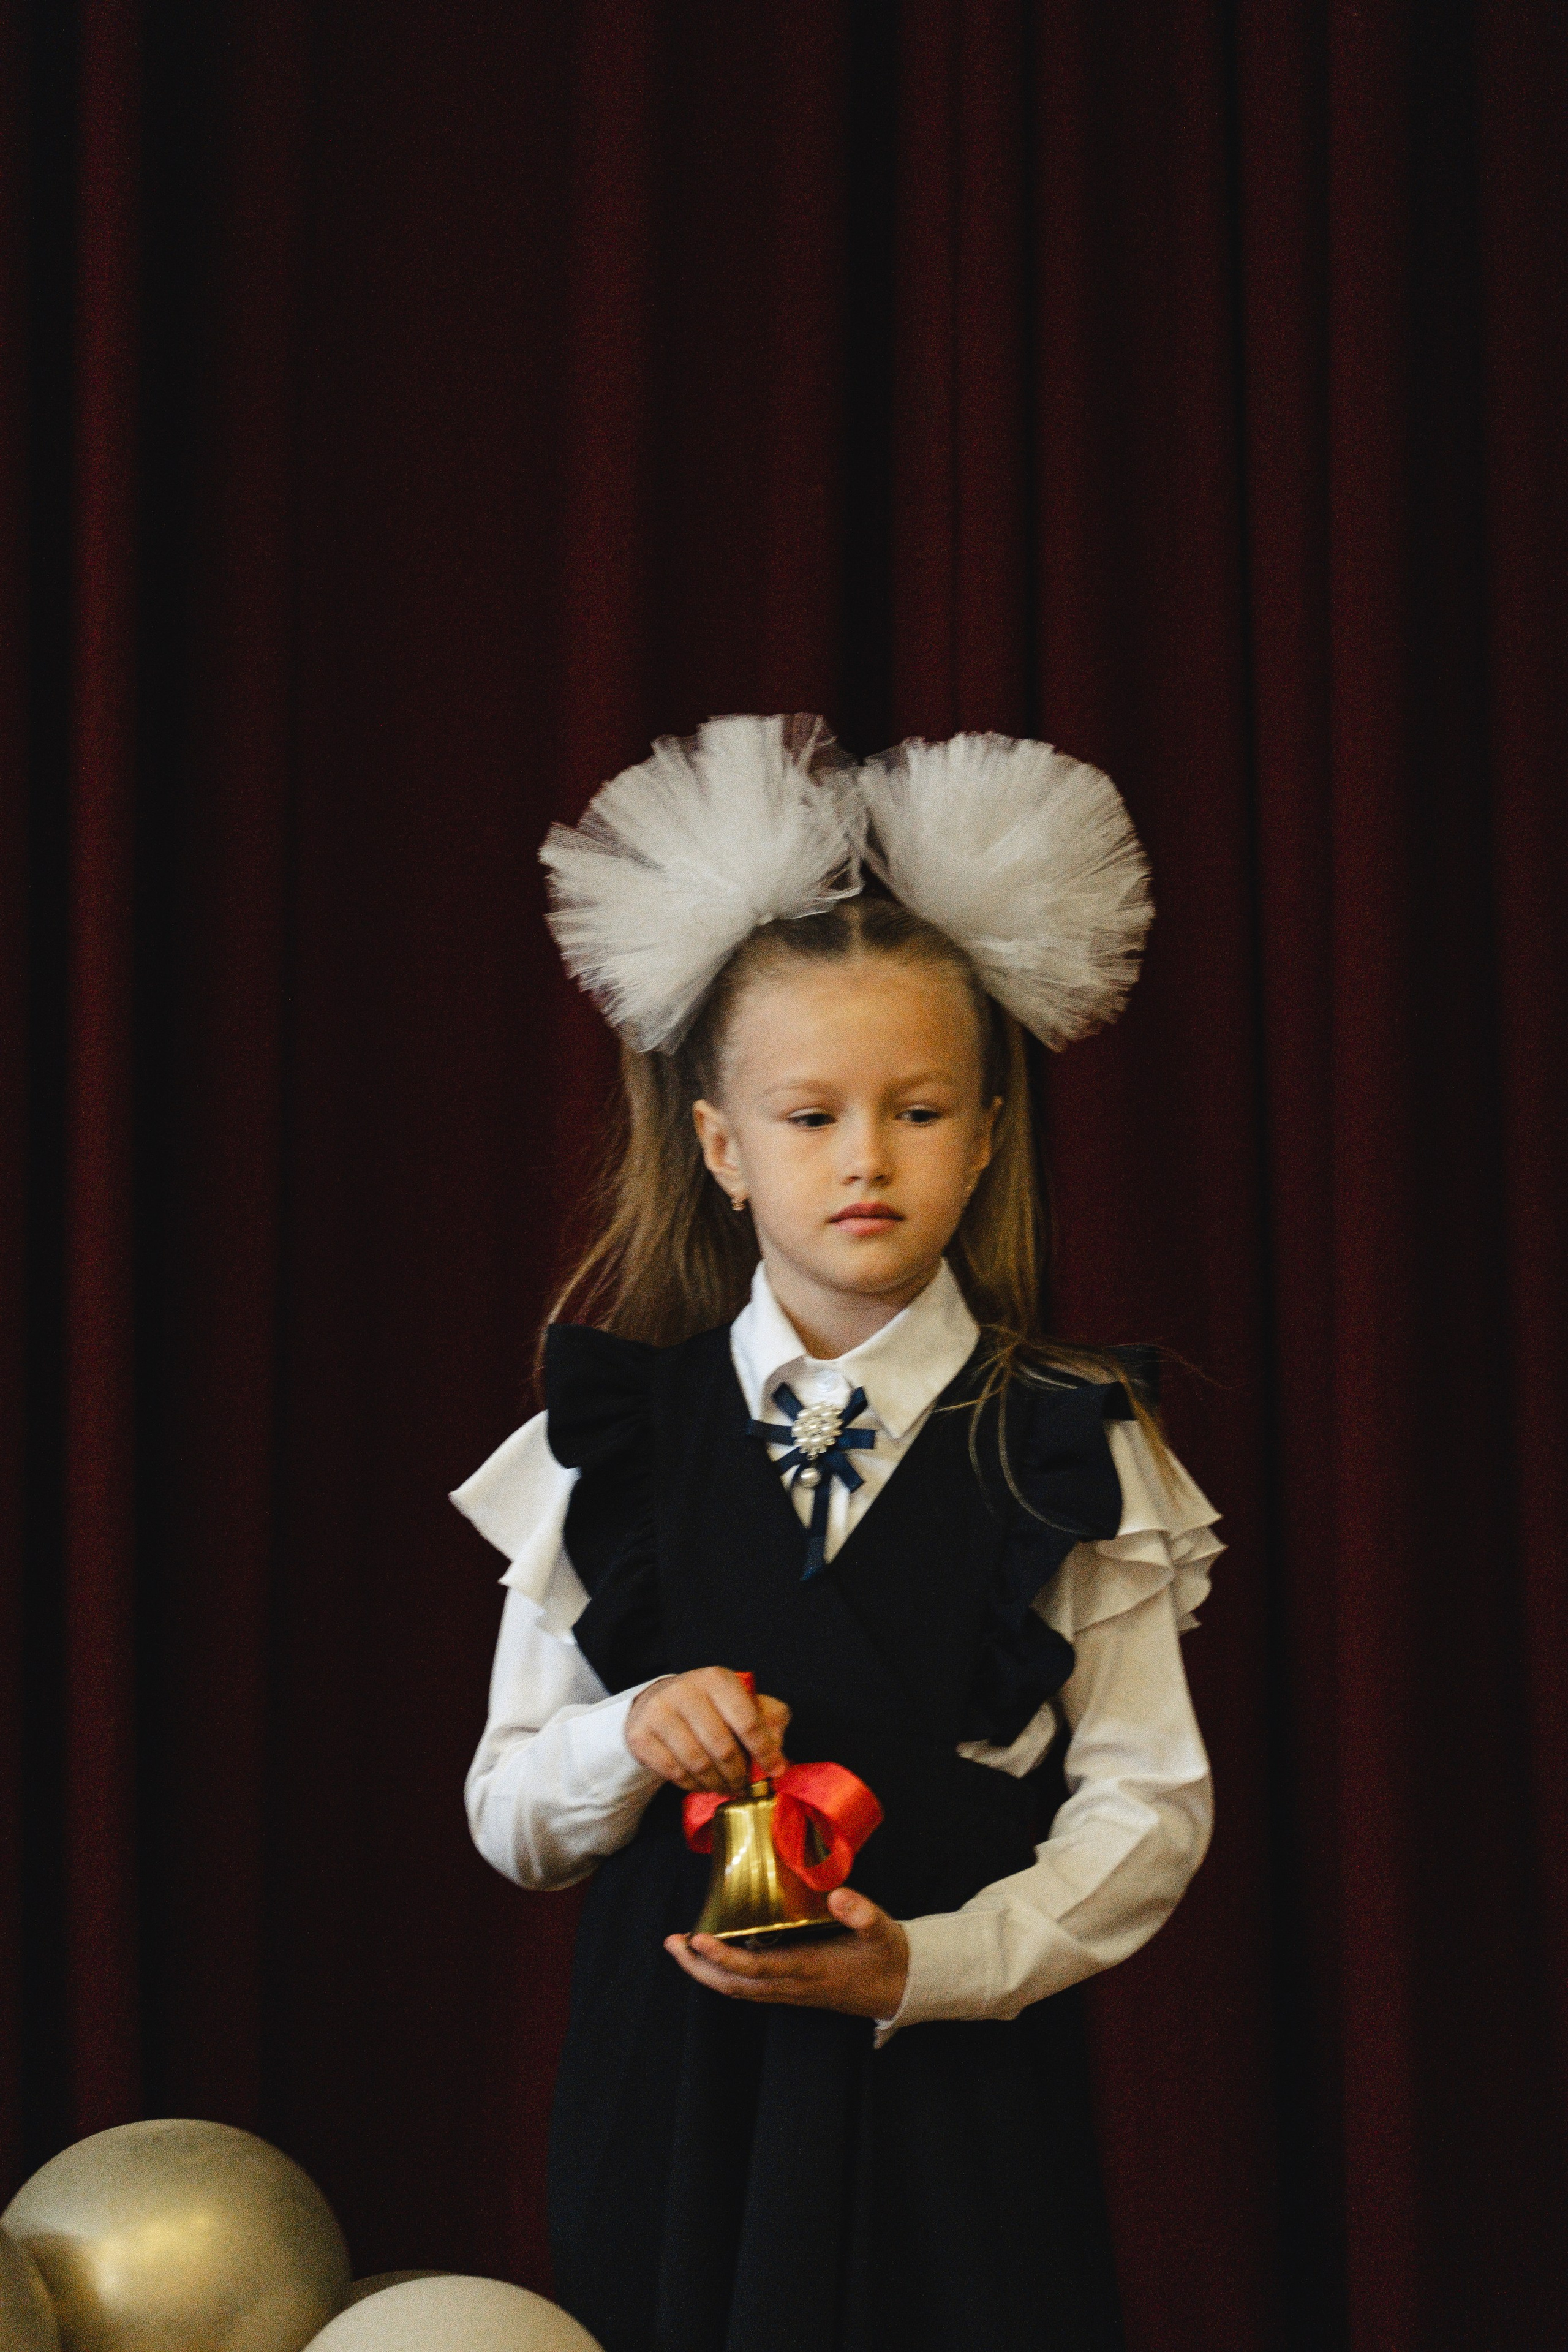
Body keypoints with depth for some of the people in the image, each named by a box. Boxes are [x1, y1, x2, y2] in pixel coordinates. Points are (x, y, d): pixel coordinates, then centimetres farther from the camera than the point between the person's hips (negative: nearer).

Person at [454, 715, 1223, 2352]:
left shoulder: (1068, 1449, 0)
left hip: (962, 2092, 0)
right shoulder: (613, 1436, 2)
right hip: (668, 2089, 1)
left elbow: (1150, 1801, -1)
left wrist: (927, 1966, -14)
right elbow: (506, 1817, 5)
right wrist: (629, 1741, -16)